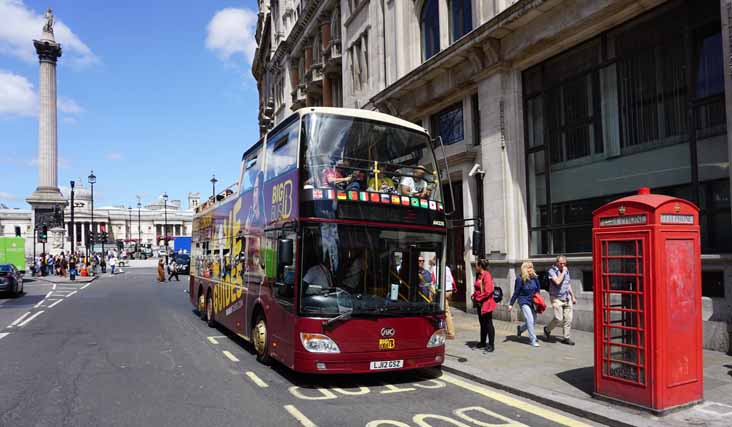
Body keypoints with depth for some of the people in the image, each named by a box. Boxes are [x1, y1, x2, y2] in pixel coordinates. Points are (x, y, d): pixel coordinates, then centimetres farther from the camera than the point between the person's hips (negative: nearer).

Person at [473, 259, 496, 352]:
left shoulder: (486, 275, -16)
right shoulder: (478, 276, 11)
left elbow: (488, 291, -22)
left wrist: (478, 298, -14)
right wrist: (474, 296, 3)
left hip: (486, 303, -9)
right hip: (480, 303, 9)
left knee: (488, 323, -2)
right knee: (482, 323, 16)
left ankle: (491, 344, 4)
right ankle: (482, 342, 27)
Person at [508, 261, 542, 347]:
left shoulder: (534, 278, -1)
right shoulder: (520, 279, -12)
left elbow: (538, 289, 11)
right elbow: (516, 293, -7)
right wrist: (511, 304, -4)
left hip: (532, 302, 6)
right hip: (524, 302, -6)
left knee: (533, 320, 11)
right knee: (530, 320, -11)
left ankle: (520, 328, 37)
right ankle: (533, 340, 0)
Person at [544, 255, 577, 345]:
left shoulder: (566, 270, 11)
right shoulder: (552, 271, -9)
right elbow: (557, 282, -25)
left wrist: (573, 296, 22)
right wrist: (563, 272, -17)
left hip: (567, 298, 6)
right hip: (556, 298, -6)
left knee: (568, 319, 1)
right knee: (558, 318, -11)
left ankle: (566, 338, 11)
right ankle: (547, 329, 15)